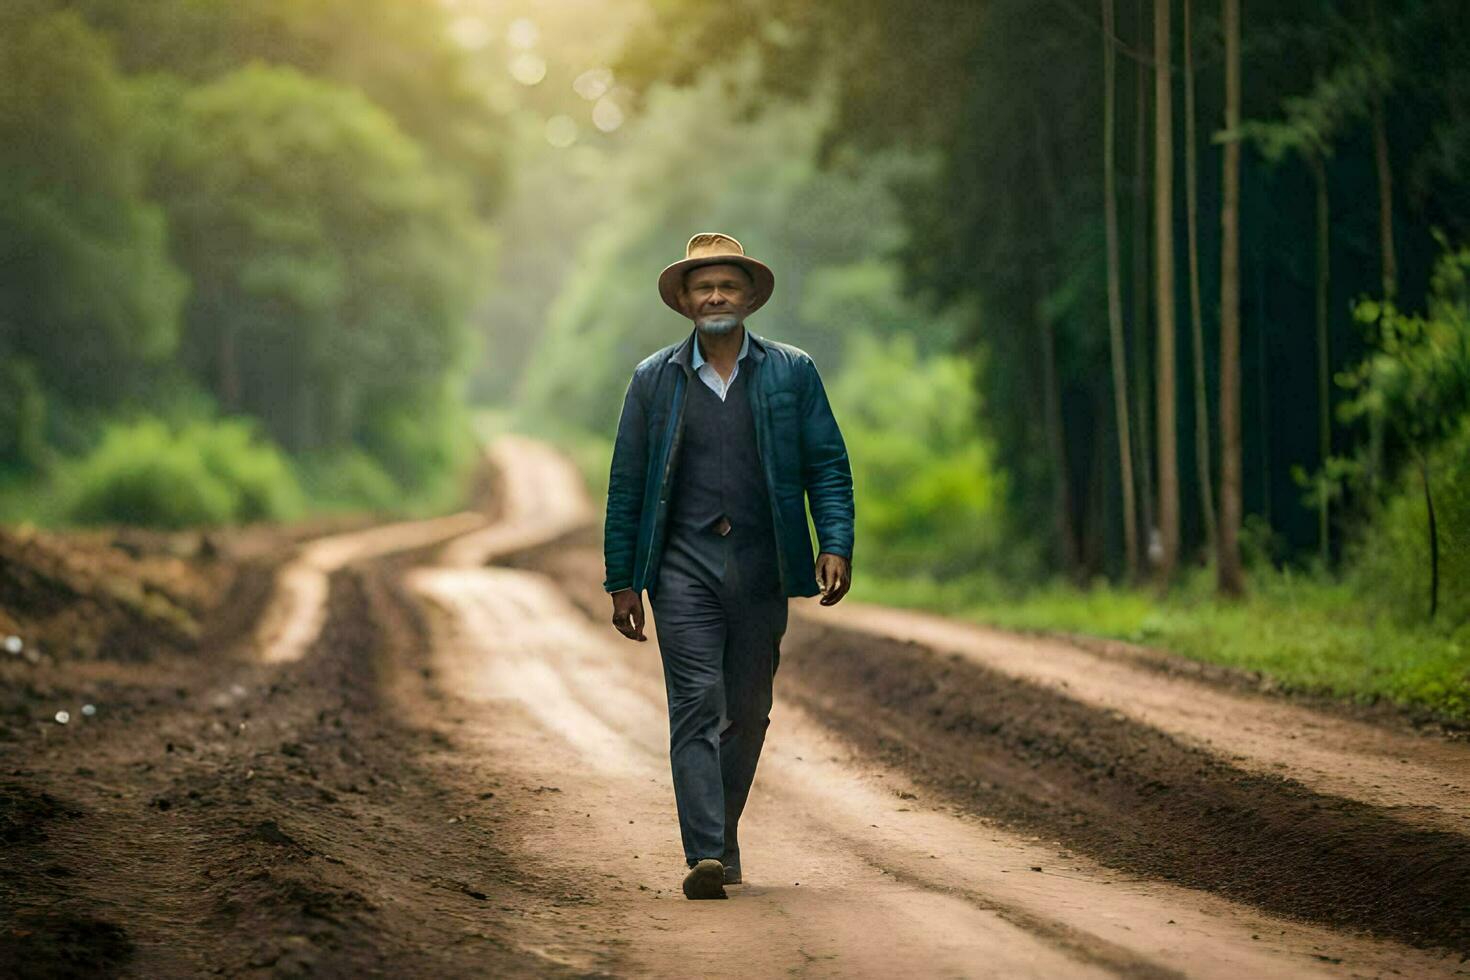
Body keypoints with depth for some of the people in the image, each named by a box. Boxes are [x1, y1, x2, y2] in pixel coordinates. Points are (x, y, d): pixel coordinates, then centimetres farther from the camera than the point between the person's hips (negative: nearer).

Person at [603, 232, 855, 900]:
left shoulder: (793, 373, 7)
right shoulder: (653, 380, 7)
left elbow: (828, 466, 5)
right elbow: (626, 486, 8)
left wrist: (836, 545, -9)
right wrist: (622, 582, 4)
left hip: (761, 567, 1)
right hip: (683, 565, -1)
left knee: (746, 711, 8)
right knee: (698, 704, -12)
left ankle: (721, 840, 23)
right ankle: (706, 856, -17)